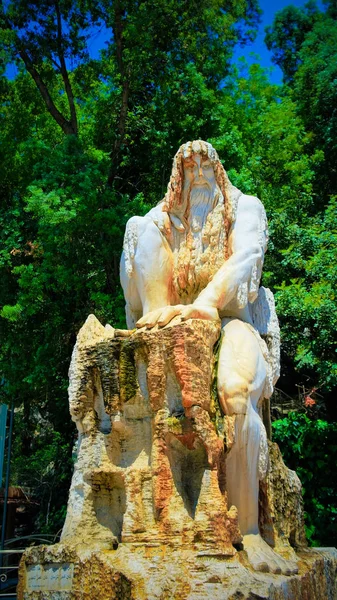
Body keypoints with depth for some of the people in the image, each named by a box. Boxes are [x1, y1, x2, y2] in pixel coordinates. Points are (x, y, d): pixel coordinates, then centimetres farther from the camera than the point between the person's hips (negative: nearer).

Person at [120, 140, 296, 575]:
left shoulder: (245, 207, 12)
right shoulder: (162, 218, 21)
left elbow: (247, 255, -9)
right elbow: (135, 266, 7)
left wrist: (205, 302, -26)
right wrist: (150, 313, -15)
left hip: (231, 318, -3)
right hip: (176, 316, 3)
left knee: (236, 389, -38)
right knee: (137, 225, -12)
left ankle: (249, 534, -35)